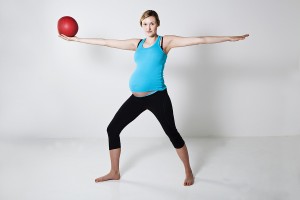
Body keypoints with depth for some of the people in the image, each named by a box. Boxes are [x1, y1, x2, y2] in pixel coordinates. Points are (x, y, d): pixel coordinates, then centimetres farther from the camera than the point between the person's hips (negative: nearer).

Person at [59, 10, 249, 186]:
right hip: (136, 98, 5)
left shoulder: (165, 41, -1)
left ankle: (189, 172, 23)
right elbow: (107, 42, 15)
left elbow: (198, 40, -8)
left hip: (157, 97, -5)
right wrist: (76, 39, 17)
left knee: (172, 134, 0)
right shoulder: (137, 43, 12)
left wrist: (229, 38, -14)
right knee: (112, 129, 5)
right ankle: (114, 172, 22)